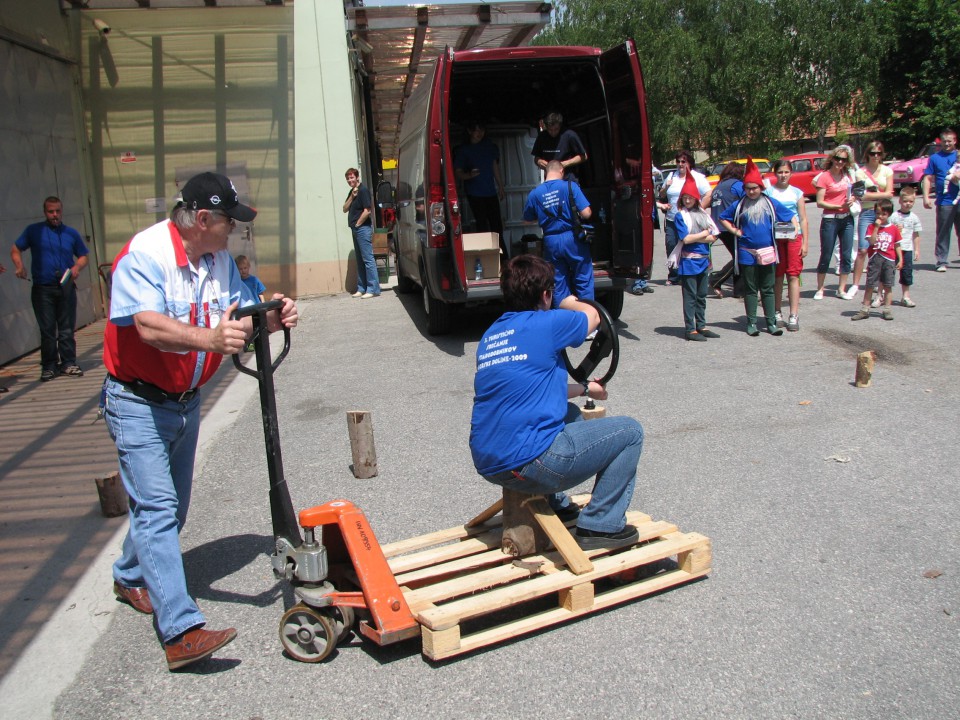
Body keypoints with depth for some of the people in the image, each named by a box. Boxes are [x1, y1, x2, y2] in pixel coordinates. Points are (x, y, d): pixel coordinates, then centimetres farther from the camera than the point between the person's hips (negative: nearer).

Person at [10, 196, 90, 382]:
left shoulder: (71, 233, 11)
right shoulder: (33, 231, 6)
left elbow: (83, 256, 16)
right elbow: (16, 249, 10)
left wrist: (77, 267, -6)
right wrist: (19, 266, -9)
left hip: (66, 288, 1)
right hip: (42, 288, -1)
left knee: (67, 328, 3)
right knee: (47, 330, 2)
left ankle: (68, 363, 10)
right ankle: (49, 366, 8)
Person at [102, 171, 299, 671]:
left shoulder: (219, 260, 3)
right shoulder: (144, 255, -22)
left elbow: (240, 317, 3)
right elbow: (150, 328, -35)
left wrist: (271, 318, -20)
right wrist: (209, 339, -52)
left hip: (186, 401, 8)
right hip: (139, 404, -8)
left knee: (170, 507, 19)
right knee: (157, 508, -13)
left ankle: (129, 577, 44)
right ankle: (182, 632, -15)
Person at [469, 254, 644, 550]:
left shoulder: (491, 335, 14)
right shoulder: (545, 324, -9)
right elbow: (592, 315, 12)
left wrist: (583, 388, 36)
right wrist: (567, 303, 34)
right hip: (527, 465, -8)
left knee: (570, 413, 33)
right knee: (629, 431, 7)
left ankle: (555, 505, 35)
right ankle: (601, 526, 7)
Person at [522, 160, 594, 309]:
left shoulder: (534, 193, 0)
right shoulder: (570, 186, -9)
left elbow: (528, 218, 13)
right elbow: (586, 214, -14)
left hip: (551, 242, 3)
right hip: (572, 239, -2)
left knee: (558, 281, 12)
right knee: (583, 279, 10)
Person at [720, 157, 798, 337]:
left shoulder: (771, 203, 3)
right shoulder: (739, 205, 2)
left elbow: (791, 216, 13)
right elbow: (722, 218, 13)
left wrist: (795, 228, -3)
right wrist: (735, 231, 1)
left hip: (767, 253, 0)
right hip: (747, 253, 0)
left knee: (768, 289, 5)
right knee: (750, 289, 6)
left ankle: (771, 322, 10)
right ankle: (751, 323, 12)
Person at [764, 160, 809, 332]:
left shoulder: (797, 193, 8)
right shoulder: (768, 191, 5)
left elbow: (803, 219, 8)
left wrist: (805, 242, 1)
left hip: (794, 237, 1)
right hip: (774, 237, 0)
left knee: (793, 275, -3)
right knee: (777, 276, 4)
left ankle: (794, 316, -4)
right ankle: (777, 313, 14)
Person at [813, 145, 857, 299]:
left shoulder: (848, 175, 8)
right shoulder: (824, 177, -7)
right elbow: (820, 203, -11)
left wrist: (852, 199, 0)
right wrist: (839, 206, -19)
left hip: (847, 219, 5)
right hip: (830, 220, -5)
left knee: (846, 255, 5)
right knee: (825, 256, 1)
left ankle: (841, 289, 13)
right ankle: (820, 289, 11)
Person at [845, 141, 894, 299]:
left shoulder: (887, 170, 8)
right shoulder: (861, 172, 4)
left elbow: (889, 193, -2)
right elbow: (861, 195, -7)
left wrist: (870, 195, -7)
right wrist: (881, 194, -10)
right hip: (867, 213, -2)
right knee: (862, 250, -9)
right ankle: (855, 285, -3)